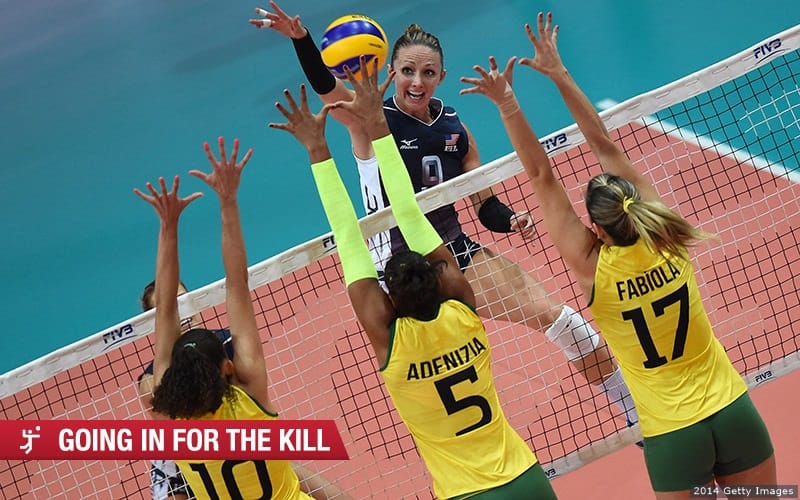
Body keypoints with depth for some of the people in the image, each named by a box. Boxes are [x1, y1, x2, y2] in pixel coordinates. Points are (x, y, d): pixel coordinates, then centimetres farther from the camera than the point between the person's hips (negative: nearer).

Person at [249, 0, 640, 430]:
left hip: (457, 252, 4)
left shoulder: (454, 129, 4)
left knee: (556, 316, -1)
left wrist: (511, 221, -13)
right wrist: (300, 39, -49)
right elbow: (325, 86, -30)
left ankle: (638, 415, 16)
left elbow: (486, 206, 9)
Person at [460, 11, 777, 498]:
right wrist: (559, 73, 2)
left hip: (672, 434, -3)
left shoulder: (593, 269, -14)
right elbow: (607, 148, -2)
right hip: (734, 411, 3)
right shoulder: (666, 241, -7)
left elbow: (542, 176, -12)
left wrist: (508, 104, -14)